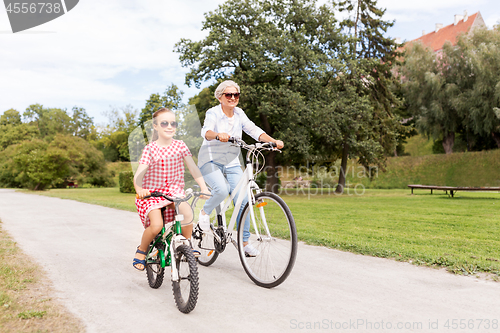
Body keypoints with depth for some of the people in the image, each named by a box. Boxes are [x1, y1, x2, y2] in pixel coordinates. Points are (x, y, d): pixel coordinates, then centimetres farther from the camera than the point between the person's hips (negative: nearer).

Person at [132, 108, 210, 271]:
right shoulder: (150, 149, -7)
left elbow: (193, 168, -2)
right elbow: (139, 174, -15)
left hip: (174, 191, 2)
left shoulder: (180, 146, 1)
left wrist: (203, 187, -14)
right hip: (152, 193, -2)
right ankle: (141, 251, 8)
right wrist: (139, 189, -35)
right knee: (156, 226, -22)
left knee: (187, 212, -26)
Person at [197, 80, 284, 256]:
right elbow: (206, 131, -30)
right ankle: (205, 212, 2)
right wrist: (218, 135, -54)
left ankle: (244, 241, 5)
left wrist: (274, 141, -25)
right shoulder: (213, 113, -11)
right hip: (210, 162, -4)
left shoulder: (239, 114, 3)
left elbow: (254, 130, -8)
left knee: (243, 200, -8)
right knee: (222, 190, -31)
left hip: (232, 164, 4)